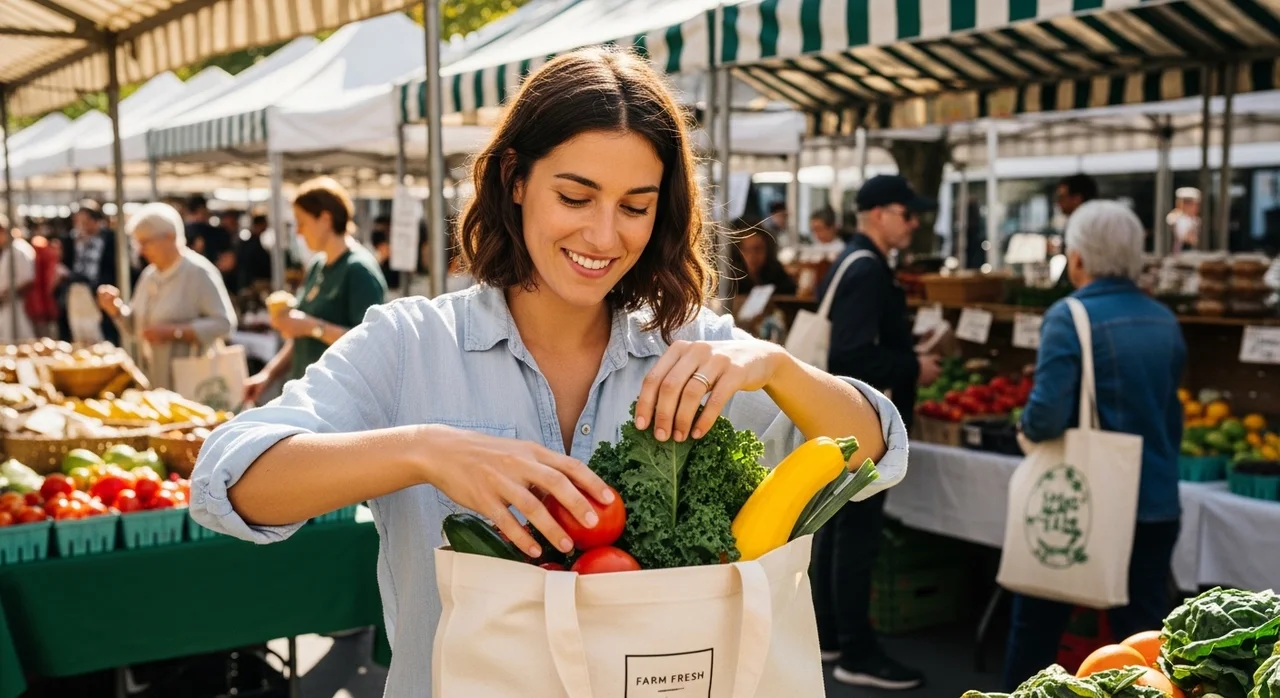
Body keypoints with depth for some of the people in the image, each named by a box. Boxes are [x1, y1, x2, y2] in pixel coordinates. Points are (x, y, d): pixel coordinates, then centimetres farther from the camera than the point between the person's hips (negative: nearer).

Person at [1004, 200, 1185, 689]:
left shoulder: (1070, 318, -15)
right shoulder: (1165, 321, 5)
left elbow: (1047, 417, -24)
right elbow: (1172, 416, 15)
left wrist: (1026, 427, -3)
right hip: (1156, 501, 5)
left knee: (1038, 624, 14)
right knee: (1143, 633, 9)